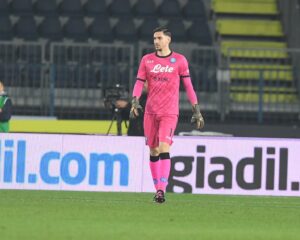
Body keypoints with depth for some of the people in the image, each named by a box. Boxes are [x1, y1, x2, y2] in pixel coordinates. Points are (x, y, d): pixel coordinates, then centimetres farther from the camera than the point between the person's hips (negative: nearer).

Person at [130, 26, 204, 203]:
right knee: (153, 150, 6)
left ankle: (162, 189, -22)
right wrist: (135, 101, -12)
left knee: (164, 148, -17)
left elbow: (188, 85, 5)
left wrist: (196, 109, 3)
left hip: (170, 112, -3)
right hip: (151, 112, 4)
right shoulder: (147, 60, 8)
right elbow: (139, 82, 6)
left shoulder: (179, 60, 1)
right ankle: (157, 188, 16)